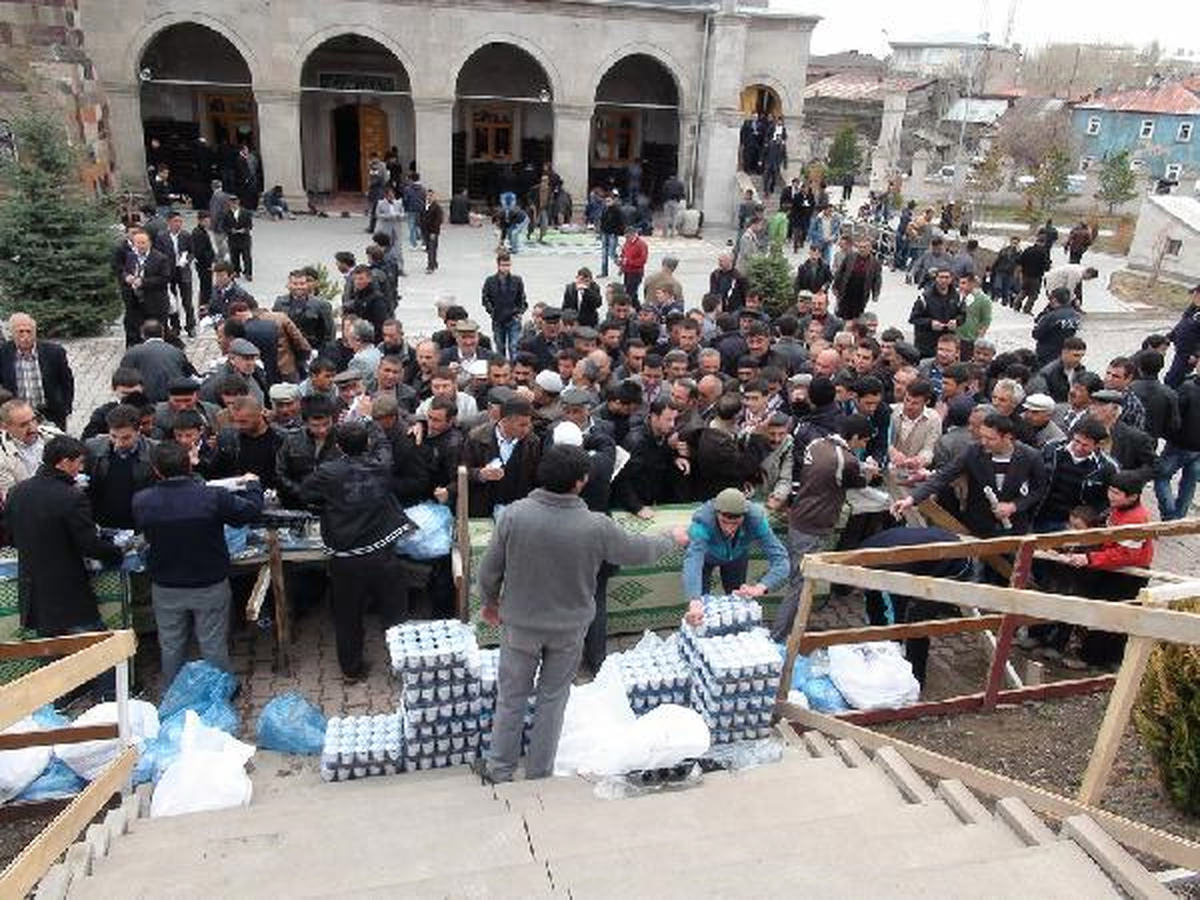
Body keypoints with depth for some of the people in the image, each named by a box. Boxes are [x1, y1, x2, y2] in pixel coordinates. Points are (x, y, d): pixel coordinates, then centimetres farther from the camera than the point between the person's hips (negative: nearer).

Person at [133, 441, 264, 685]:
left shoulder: (141, 501, -15)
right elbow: (251, 510, -9)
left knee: (171, 647, 19)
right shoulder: (214, 497, -23)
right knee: (214, 646, 13)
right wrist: (252, 485, 12)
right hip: (210, 586, -2)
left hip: (166, 589, 2)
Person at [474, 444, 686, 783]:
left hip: (520, 624, 0)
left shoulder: (514, 515, -21)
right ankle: (539, 772, 32)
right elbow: (638, 551, -6)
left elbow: (489, 570, -10)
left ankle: (499, 769, 31)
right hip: (569, 628, 0)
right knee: (553, 697, 18)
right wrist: (674, 539, 14)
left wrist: (490, 602, 11)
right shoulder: (596, 527, -23)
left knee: (512, 697, 17)